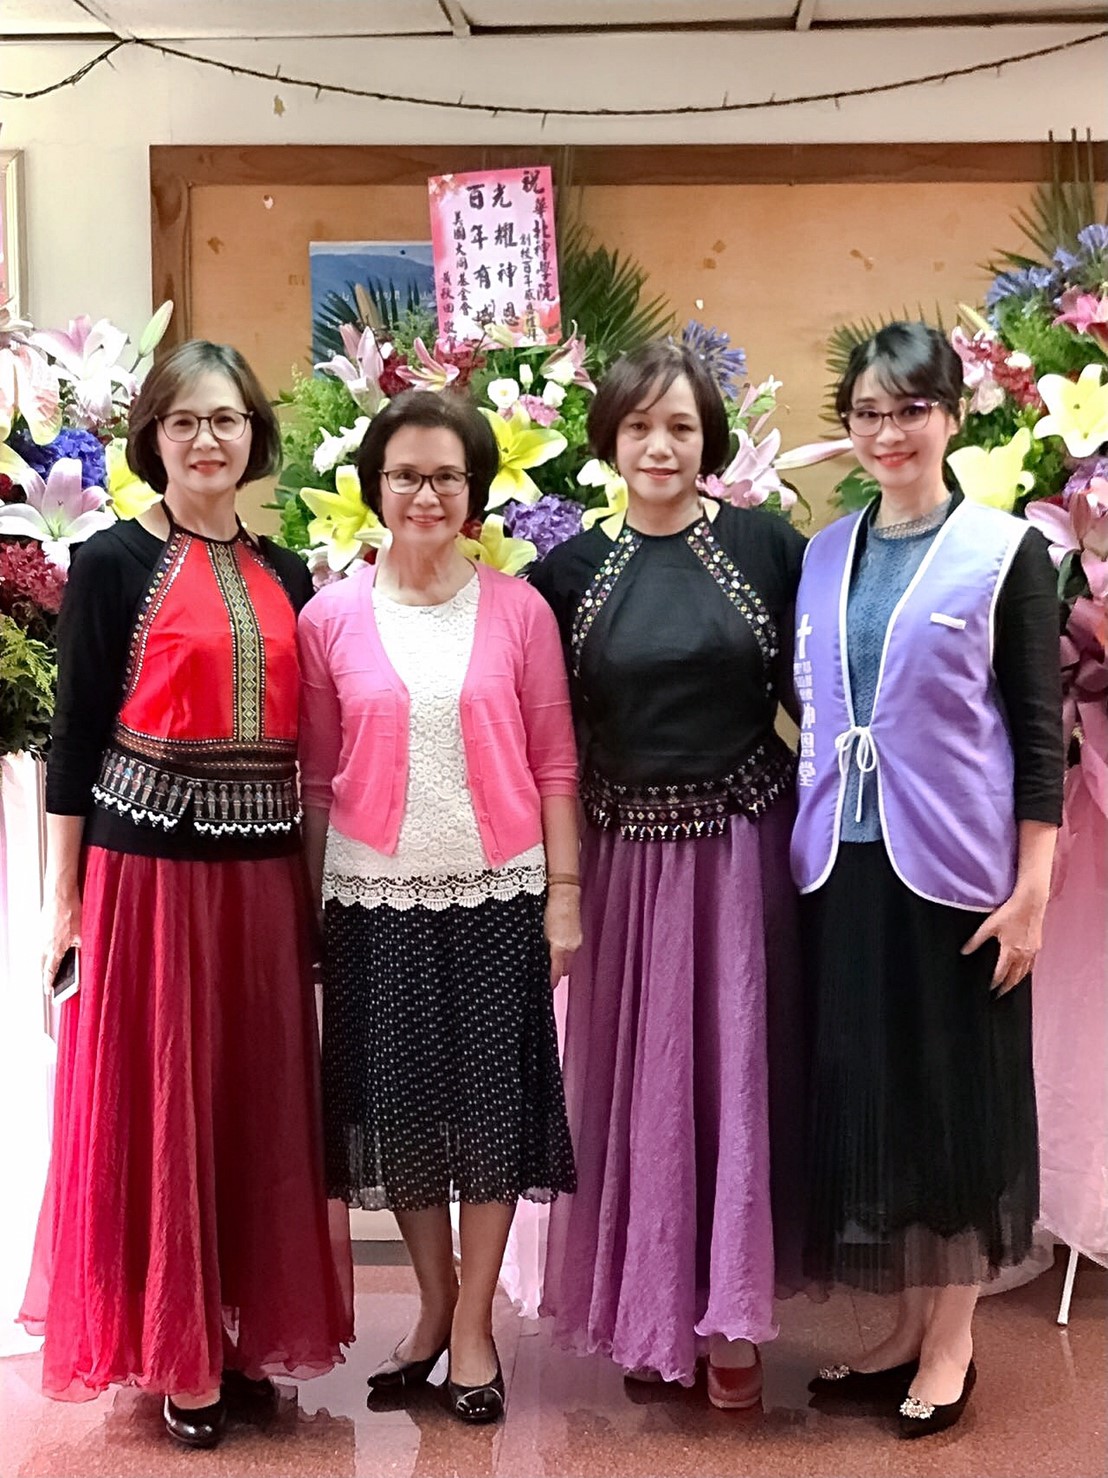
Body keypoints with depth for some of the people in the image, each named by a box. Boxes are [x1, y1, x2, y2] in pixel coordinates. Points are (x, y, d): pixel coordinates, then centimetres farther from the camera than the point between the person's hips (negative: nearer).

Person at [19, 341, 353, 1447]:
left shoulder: (285, 574, 11)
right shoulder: (113, 563, -2)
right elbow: (75, 734, -4)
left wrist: (318, 879, 10)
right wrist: (62, 895, -6)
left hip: (264, 870, 5)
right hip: (147, 861, -4)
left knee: (260, 1105, 9)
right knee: (157, 1106, 3)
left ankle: (243, 1332, 25)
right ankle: (173, 1355, 17)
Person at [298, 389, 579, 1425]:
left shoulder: (518, 611, 0)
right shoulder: (330, 619, 1)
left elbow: (554, 764, 1)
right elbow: (318, 779, 4)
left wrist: (564, 893, -2)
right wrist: (311, 905, 3)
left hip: (497, 890, 0)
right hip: (375, 894, 1)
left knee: (492, 1097, 5)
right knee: (399, 1102, 9)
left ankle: (474, 1321, 21)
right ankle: (434, 1300, 29)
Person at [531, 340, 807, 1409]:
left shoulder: (764, 544, -1)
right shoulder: (570, 570, 2)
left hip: (743, 847, -1)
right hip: (628, 854, 1)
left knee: (735, 1071, 4)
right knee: (637, 1080, 7)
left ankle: (727, 1316, 17)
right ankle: (645, 1308, 24)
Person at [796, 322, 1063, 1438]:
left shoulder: (1006, 552, -4)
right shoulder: (825, 555, 9)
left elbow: (1038, 731, -5)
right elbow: (815, 717, 12)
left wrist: (1031, 890, -11)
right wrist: (804, 852, 8)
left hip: (955, 872, -4)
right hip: (842, 867, 4)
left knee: (957, 1093, 5)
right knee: (862, 1093, 10)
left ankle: (951, 1343, 21)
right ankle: (905, 1326, 27)